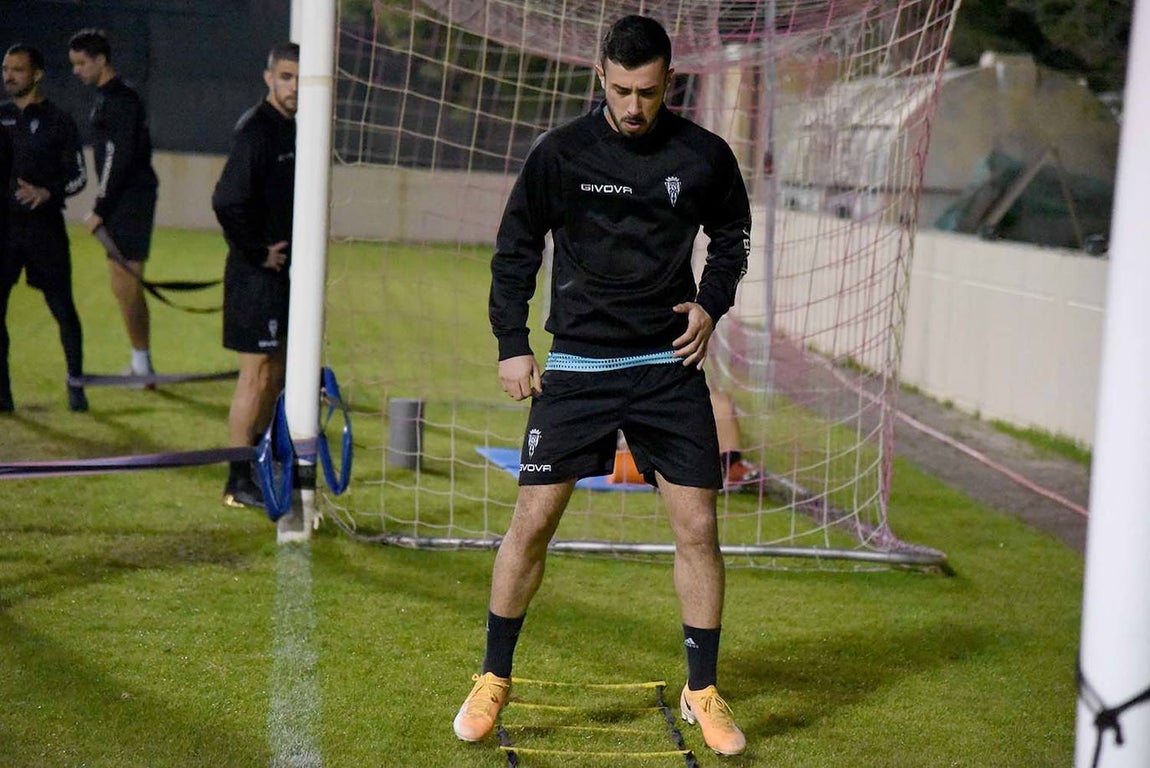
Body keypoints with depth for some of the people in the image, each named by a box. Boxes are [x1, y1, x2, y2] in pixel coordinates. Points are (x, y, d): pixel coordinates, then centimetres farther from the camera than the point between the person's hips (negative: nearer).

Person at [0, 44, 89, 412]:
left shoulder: (57, 121, 0)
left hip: (44, 227, -3)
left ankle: (75, 383, 14)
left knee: (63, 309, -1)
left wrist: (48, 193, -18)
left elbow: (79, 175, -2)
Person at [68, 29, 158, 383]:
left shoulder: (117, 99, -14)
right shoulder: (109, 96, 17)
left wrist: (100, 209, -17)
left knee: (124, 284, -8)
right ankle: (141, 364, 17)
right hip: (126, 200, 10)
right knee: (128, 285, 12)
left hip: (128, 200, -10)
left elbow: (118, 159, -20)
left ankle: (141, 364, -3)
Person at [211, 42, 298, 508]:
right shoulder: (256, 129, -16)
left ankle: (259, 465, 28)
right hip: (256, 273, -9)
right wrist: (258, 254, -18)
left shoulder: (292, 129, 12)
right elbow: (227, 202, -26)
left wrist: (295, 251, 12)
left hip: (284, 270, 9)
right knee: (256, 373, -5)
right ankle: (239, 484, 2)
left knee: (275, 372, 16)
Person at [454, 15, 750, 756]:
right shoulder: (561, 153, -6)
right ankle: (494, 680, 14)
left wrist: (711, 303, -1)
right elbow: (516, 247, 4)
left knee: (697, 527, -2)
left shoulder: (704, 155, -4)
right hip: (577, 363, -1)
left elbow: (733, 232, 14)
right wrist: (512, 344, -1)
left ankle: (703, 690, 14)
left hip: (670, 363, 1)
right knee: (533, 520, -2)